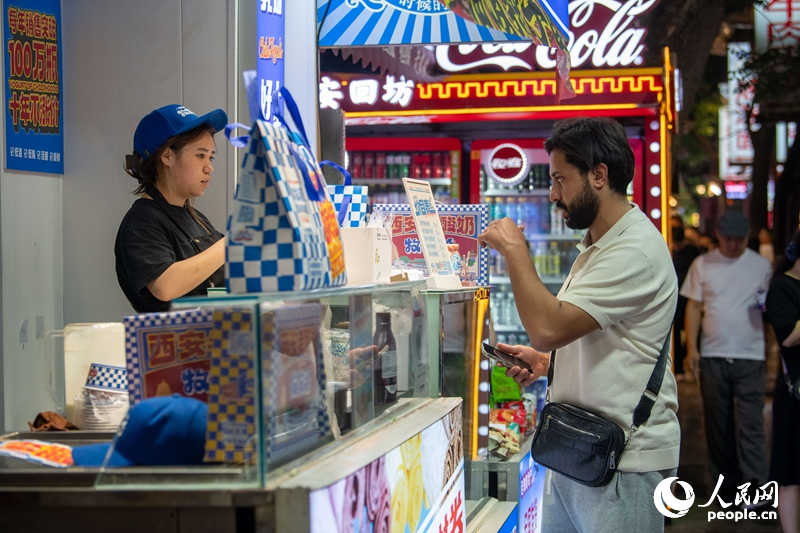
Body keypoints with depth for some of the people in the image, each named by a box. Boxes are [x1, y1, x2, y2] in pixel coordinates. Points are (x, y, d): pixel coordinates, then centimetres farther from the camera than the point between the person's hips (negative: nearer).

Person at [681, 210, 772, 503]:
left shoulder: (761, 265, 6)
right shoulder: (702, 264, 6)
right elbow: (694, 306, 7)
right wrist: (691, 347, -1)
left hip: (750, 356, -1)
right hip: (712, 355, 1)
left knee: (750, 424, -7)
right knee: (718, 425, 7)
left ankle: (755, 486, -9)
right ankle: (726, 484, 17)